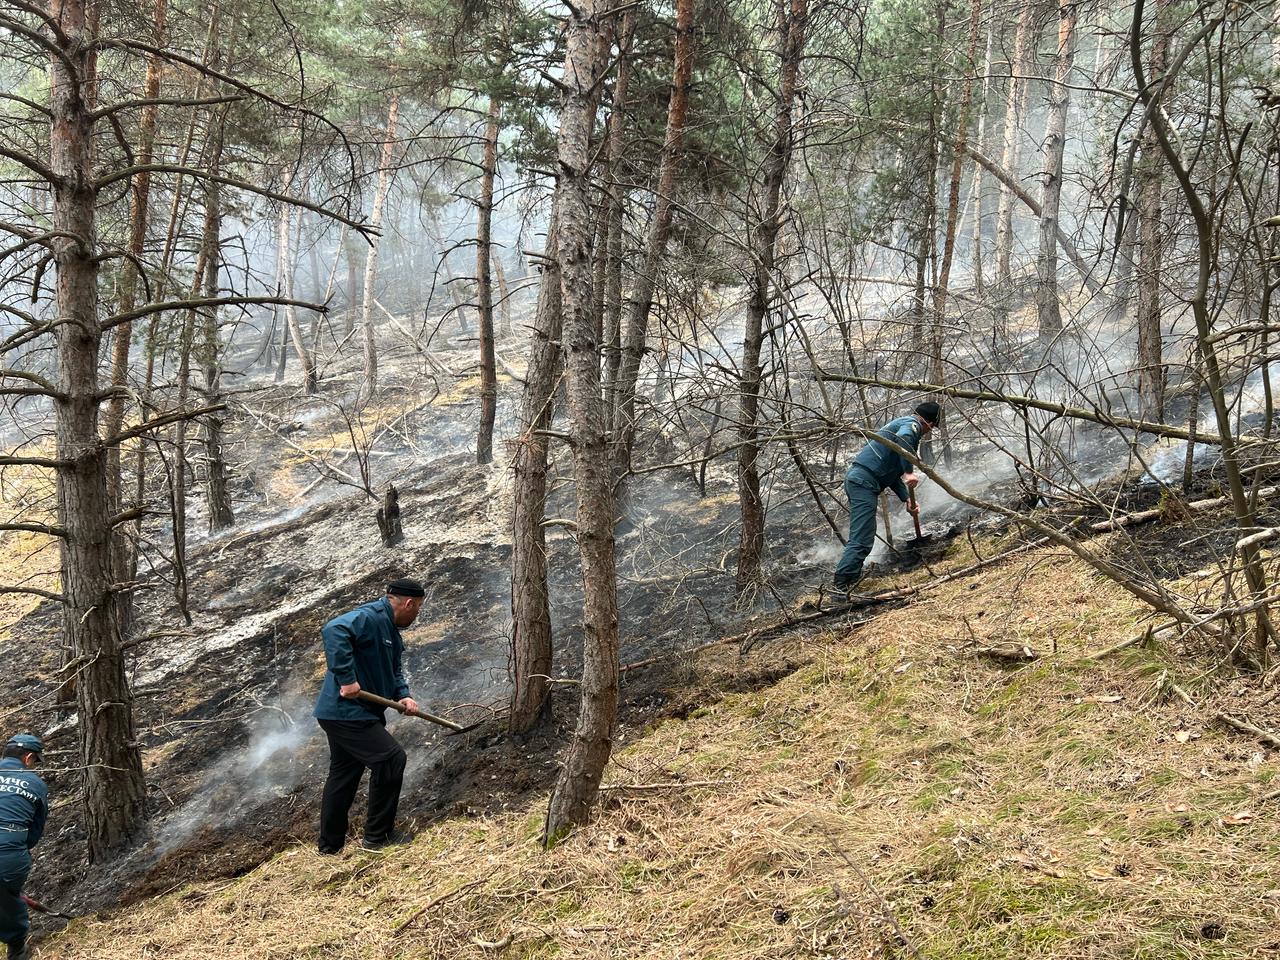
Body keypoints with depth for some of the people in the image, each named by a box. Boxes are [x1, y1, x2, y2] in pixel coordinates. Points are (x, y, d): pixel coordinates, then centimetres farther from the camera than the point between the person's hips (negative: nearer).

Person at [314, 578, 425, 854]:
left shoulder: (391, 629, 15)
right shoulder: (369, 617, -19)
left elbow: (394, 668, 23)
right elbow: (333, 631, -36)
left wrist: (402, 695, 3)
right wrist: (346, 678, -34)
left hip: (343, 715, 11)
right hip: (346, 713, -11)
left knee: (343, 777, 18)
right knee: (391, 759, -11)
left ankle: (330, 846, 30)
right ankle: (378, 836, 0)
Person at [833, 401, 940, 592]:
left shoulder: (901, 423, 29)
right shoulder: (912, 424, -1)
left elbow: (892, 473, 28)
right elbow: (903, 438, -29)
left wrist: (907, 499, 18)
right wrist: (909, 472, -25)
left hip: (856, 478, 10)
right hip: (864, 481, -10)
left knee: (861, 535, 18)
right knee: (862, 540, -14)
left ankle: (852, 579, 22)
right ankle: (842, 586, -19)